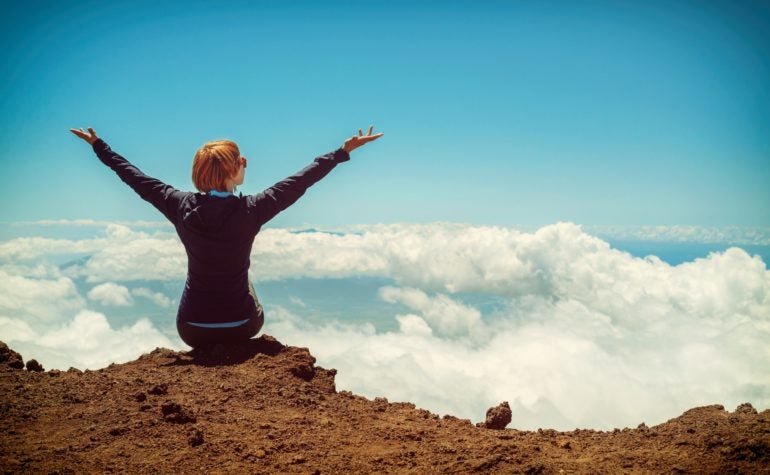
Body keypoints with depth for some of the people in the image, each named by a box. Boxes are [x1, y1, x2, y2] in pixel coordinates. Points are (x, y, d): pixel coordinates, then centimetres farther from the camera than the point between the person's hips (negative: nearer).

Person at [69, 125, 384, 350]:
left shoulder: (182, 207, -12)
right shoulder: (251, 210, -19)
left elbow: (136, 178, 1)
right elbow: (301, 181, -12)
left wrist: (97, 145, 16)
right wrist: (344, 151, -3)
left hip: (191, 330, 2)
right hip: (240, 327, -1)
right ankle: (233, 347, 45)